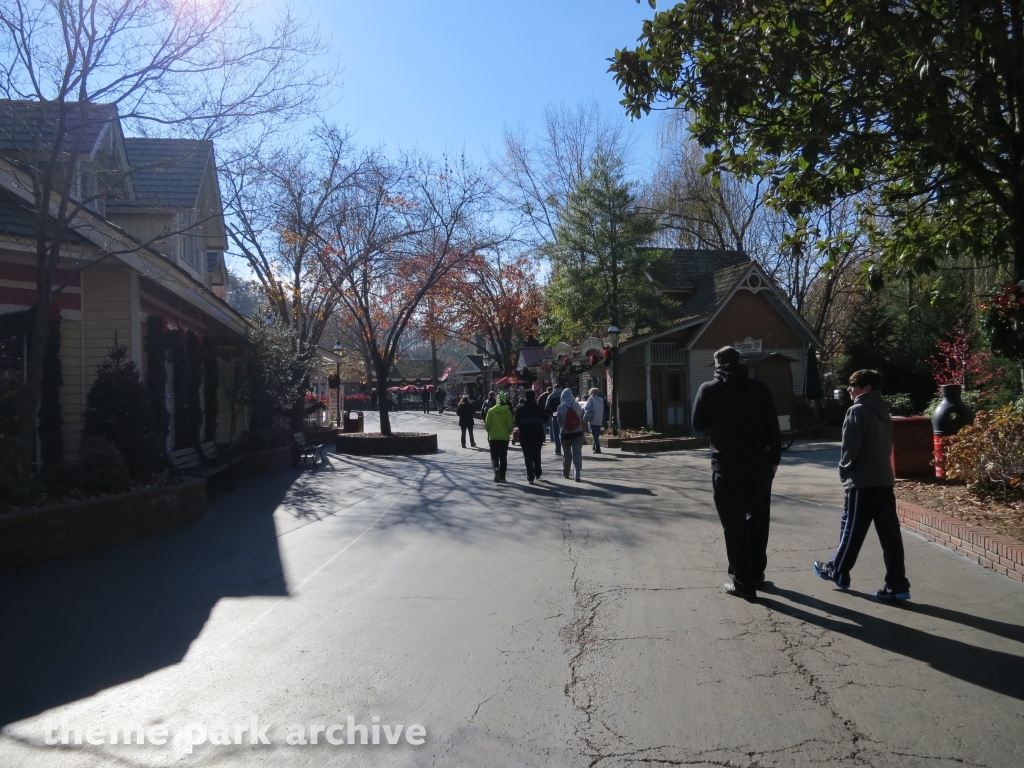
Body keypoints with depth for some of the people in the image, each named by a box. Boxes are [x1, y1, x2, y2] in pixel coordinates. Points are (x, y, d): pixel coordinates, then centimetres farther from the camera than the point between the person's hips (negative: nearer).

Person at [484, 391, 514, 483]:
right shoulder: (507, 411, -6)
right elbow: (510, 425, -7)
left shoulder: (491, 411, -5)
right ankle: (502, 477, 11)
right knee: (503, 457, 9)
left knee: (494, 455, 7)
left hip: (493, 437, 0)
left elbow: (487, 425, -4)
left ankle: (496, 467, -23)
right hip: (504, 437, 0)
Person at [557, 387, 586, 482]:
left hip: (566, 434, -1)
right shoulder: (577, 405, -1)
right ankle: (577, 475, -9)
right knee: (577, 453, 0)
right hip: (578, 432, 1)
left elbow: (559, 421, -1)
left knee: (566, 454, 14)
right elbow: (582, 418, 4)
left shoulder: (560, 407, -6)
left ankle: (565, 474, 27)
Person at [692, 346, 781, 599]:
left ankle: (743, 582, 5)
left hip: (726, 467, -2)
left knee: (734, 524, 5)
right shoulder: (759, 388, 0)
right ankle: (756, 573, 27)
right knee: (758, 520, 18)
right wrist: (774, 458, 8)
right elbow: (773, 428, 0)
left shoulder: (708, 389, -4)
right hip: (759, 464, 2)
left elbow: (698, 425, 5)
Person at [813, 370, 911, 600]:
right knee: (890, 534, 3)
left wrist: (844, 472, 0)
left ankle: (837, 571, 23)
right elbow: (888, 446, 18)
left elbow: (849, 448, -15)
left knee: (852, 530, 7)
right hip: (884, 481, 7)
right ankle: (897, 585, 3)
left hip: (862, 482, -7)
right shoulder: (884, 413, 14)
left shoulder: (857, 411, -11)